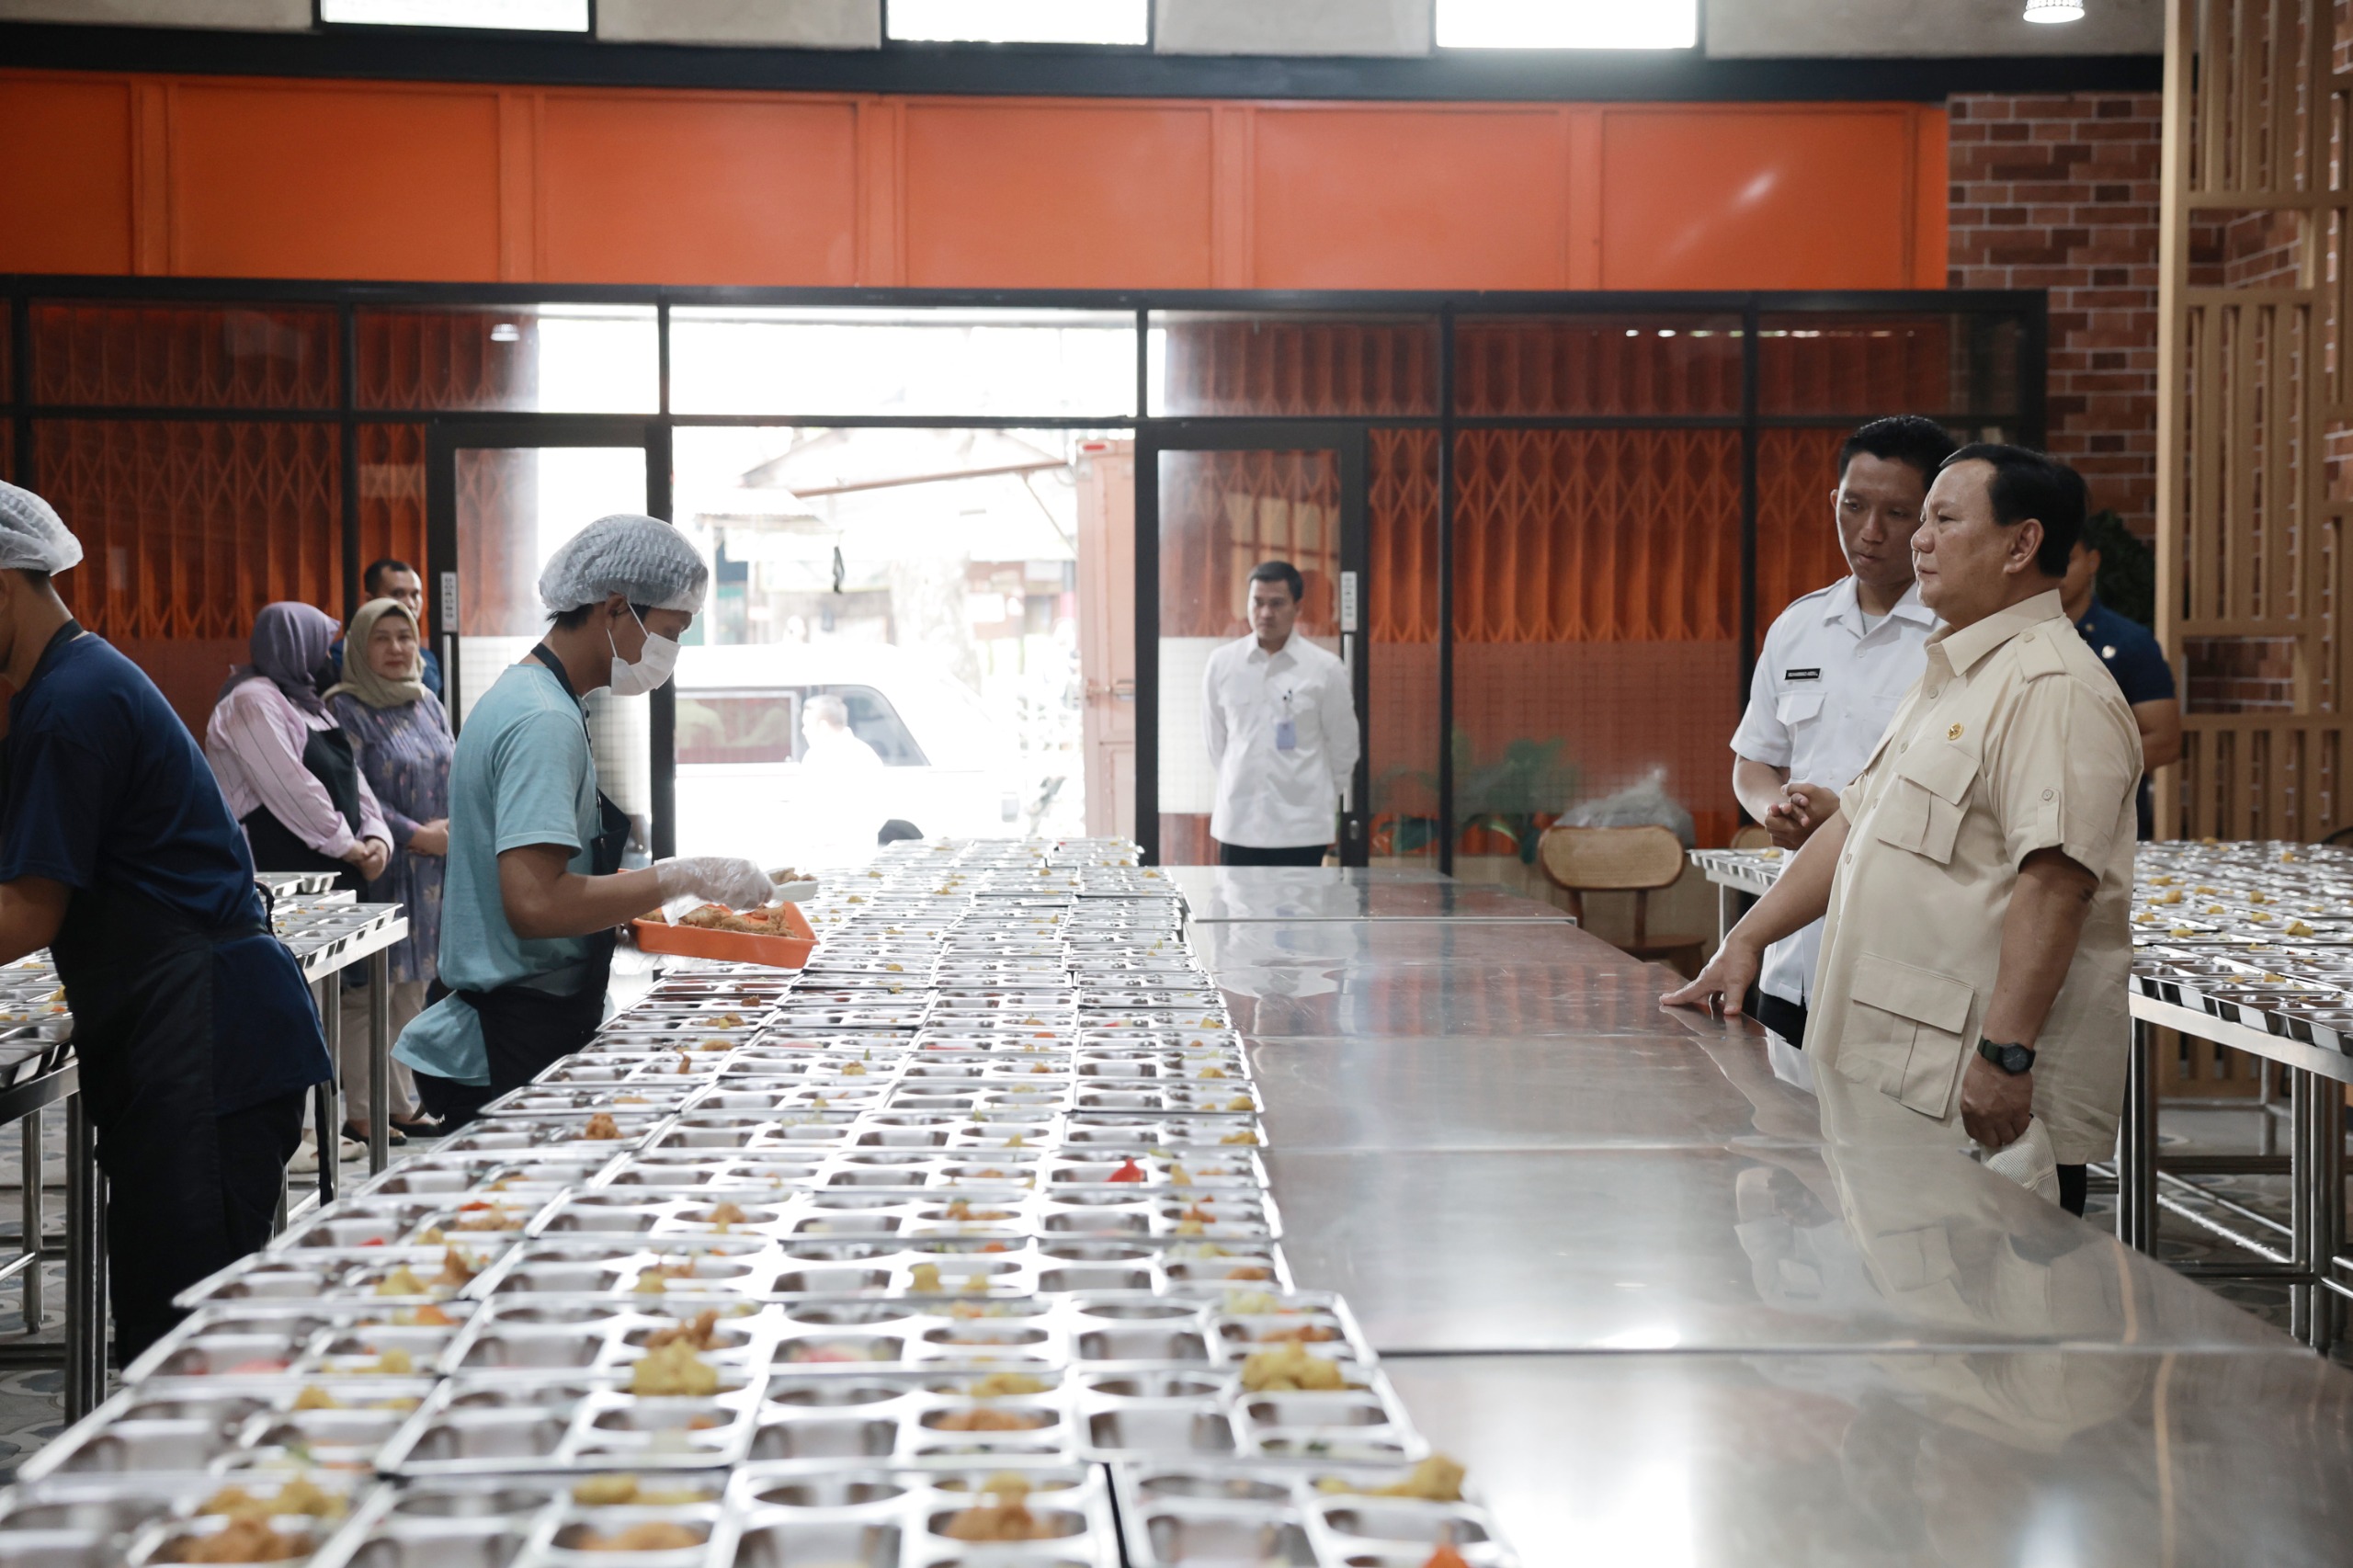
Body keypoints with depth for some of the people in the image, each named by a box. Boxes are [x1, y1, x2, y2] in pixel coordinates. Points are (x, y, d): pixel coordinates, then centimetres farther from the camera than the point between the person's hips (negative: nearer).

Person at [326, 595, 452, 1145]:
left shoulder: (428, 704, 14)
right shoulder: (345, 710, -7)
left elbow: (455, 778, 16)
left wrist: (452, 827, -3)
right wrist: (417, 835, -14)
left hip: (428, 874, 7)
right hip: (376, 872, -7)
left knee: (411, 991, 11)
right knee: (367, 992, -5)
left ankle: (401, 1105, 19)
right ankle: (360, 1113, 1)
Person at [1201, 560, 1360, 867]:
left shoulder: (1326, 669, -3)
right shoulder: (1222, 663, 2)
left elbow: (1342, 747, 5)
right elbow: (1215, 739, 11)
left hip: (1302, 829, -1)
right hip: (1237, 823, 2)